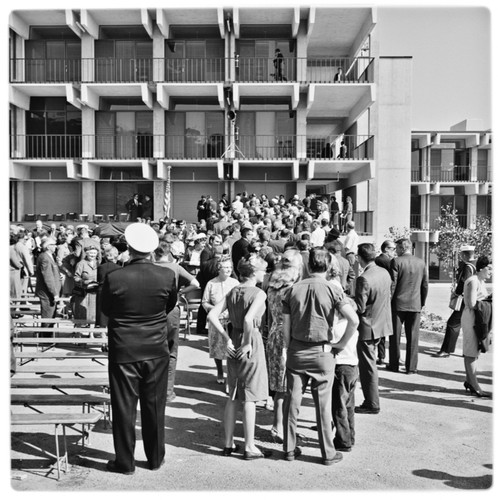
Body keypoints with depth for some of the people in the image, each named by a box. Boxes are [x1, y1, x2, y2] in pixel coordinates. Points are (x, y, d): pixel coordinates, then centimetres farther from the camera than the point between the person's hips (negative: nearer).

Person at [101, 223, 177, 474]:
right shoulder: (167, 276, -13)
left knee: (124, 407, 11)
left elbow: (106, 310, 0)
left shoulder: (114, 278, -16)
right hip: (157, 351, 2)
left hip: (123, 351, -2)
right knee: (154, 406, 16)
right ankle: (155, 458, 29)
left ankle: (124, 462, 23)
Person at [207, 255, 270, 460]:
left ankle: (228, 443, 26)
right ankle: (249, 447, 13)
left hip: (234, 344, 7)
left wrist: (227, 338, 0)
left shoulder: (233, 292, 6)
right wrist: (247, 343, -16)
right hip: (252, 344, -7)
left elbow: (212, 315, -1)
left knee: (232, 396, 17)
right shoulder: (259, 293, -13)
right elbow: (248, 319, -29)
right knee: (250, 398, 3)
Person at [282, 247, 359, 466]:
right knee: (323, 404, 8)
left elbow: (286, 326, 0)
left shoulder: (294, 289, -1)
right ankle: (328, 453, 20)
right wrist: (342, 343, -5)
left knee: (292, 400, 12)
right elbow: (353, 319, -19)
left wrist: (289, 348, 12)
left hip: (296, 351, 2)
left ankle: (289, 449, 22)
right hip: (322, 352, -2)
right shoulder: (332, 290, -9)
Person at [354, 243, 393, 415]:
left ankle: (372, 404, 15)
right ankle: (371, 400, 32)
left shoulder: (363, 279, -25)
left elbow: (360, 308, -23)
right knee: (369, 364, 21)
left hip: (368, 327, -8)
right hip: (382, 324, 8)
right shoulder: (385, 273, 1)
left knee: (368, 366, 4)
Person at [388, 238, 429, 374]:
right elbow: (425, 285, 8)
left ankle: (394, 365, 15)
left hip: (398, 303, -3)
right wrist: (422, 302, 17)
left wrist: (388, 301, -3)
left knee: (395, 336, 8)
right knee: (413, 337, 7)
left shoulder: (396, 261, -9)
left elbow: (392, 284, -11)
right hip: (415, 305, 3)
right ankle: (411, 367, 10)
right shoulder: (421, 262, 4)